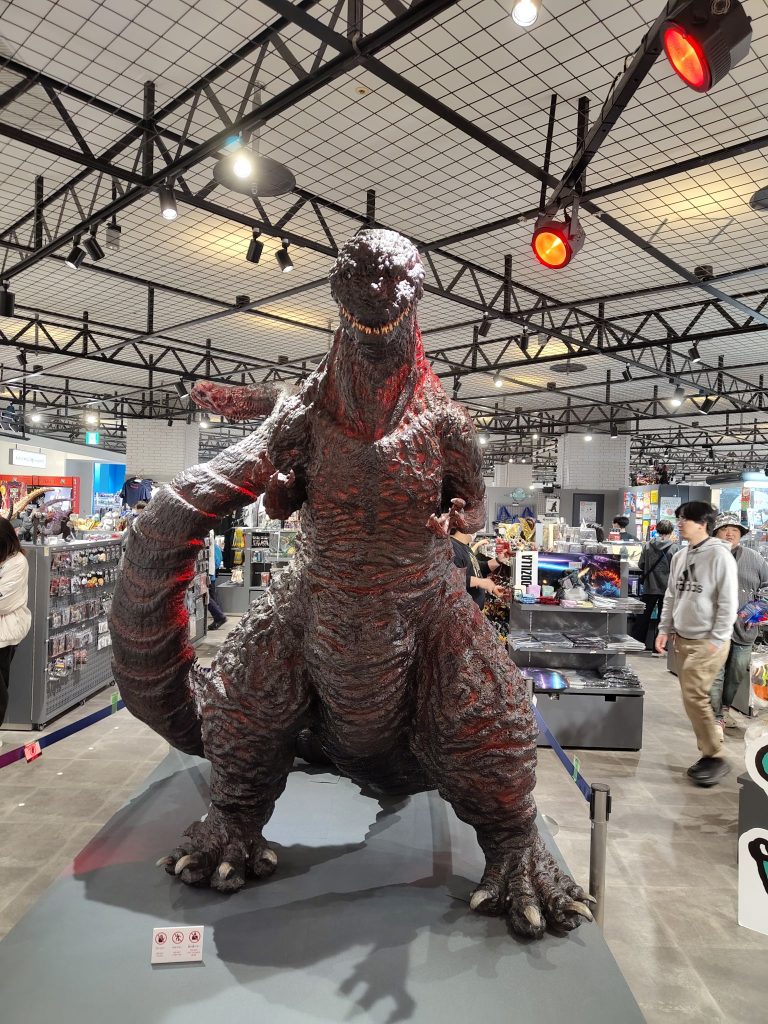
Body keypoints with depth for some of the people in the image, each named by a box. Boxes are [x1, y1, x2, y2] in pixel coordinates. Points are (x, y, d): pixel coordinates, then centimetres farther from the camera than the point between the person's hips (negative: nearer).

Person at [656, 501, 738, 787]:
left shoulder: (719, 555, -12)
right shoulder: (679, 557, 10)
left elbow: (728, 602, -14)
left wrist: (717, 640, -16)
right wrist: (665, 629, 11)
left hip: (707, 642, -7)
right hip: (681, 639, 7)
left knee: (695, 698, -9)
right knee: (692, 700, 10)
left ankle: (717, 758, 5)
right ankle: (708, 754, 22)